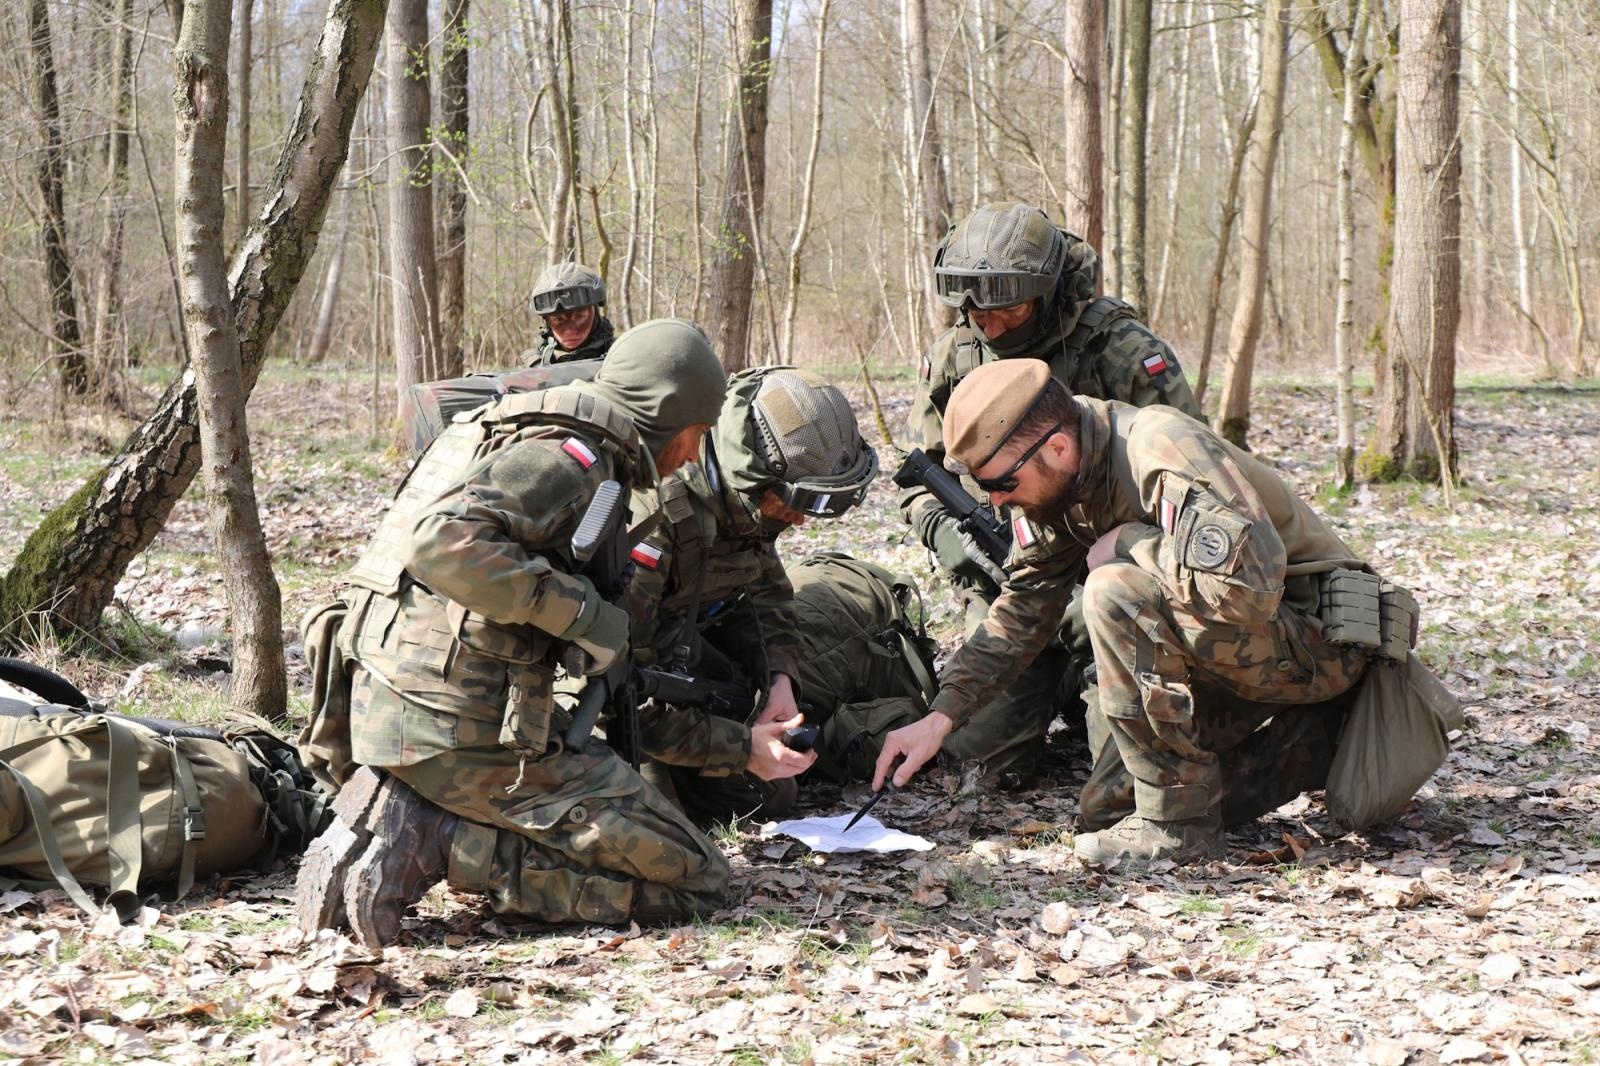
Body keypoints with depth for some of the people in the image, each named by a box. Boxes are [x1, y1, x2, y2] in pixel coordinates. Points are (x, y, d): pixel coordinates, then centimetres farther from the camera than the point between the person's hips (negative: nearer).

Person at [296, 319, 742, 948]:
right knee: (692, 878, -5)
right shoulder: (567, 458, -13)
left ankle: (392, 816, 7)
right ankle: (435, 841, -11)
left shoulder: (502, 434, 18)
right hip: (468, 735, -9)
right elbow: (441, 541, -28)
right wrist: (578, 609, -20)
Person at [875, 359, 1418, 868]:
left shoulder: (1169, 454, -29)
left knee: (1115, 594, -30)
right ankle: (1303, 747, 15)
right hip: (1234, 649, 9)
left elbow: (1245, 585, -41)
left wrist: (1125, 545, -26)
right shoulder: (1052, 476, -2)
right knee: (1105, 806, 5)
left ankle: (1179, 822, -19)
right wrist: (941, 714, -2)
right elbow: (1023, 605, 8)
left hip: (1318, 639, -9)